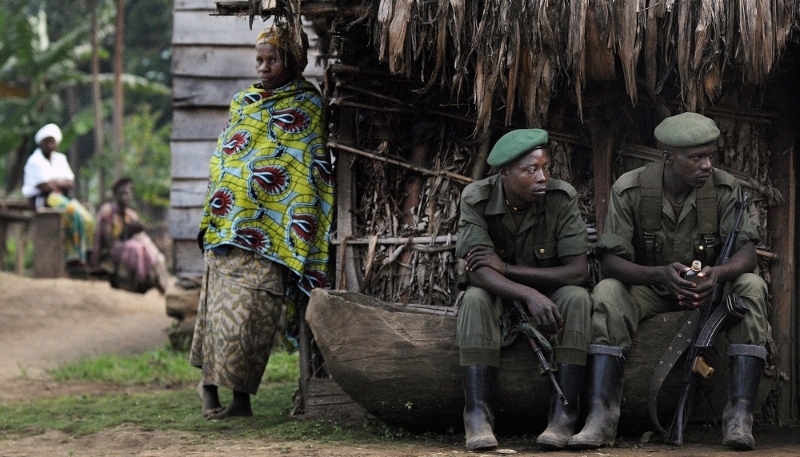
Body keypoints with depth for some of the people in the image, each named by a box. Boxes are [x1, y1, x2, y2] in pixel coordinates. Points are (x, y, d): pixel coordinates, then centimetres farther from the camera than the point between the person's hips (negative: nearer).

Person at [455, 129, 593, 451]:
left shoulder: (562, 198, -17)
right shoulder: (477, 199, -17)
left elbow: (578, 271, -21)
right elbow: (480, 271, -26)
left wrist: (507, 269, -27)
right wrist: (530, 295, -44)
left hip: (548, 294, 1)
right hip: (499, 294, 0)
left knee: (577, 298, -31)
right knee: (475, 299, -33)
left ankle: (564, 414, -33)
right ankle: (477, 415, -37)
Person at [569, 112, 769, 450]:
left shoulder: (725, 189, -12)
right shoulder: (629, 190, -16)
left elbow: (746, 252, -18)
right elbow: (610, 261, -20)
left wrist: (719, 273, -43)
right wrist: (661, 274, -40)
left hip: (708, 287, 1)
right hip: (648, 289, -1)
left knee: (752, 286, -30)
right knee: (607, 293, -32)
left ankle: (740, 416, -35)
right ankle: (600, 417, -37)